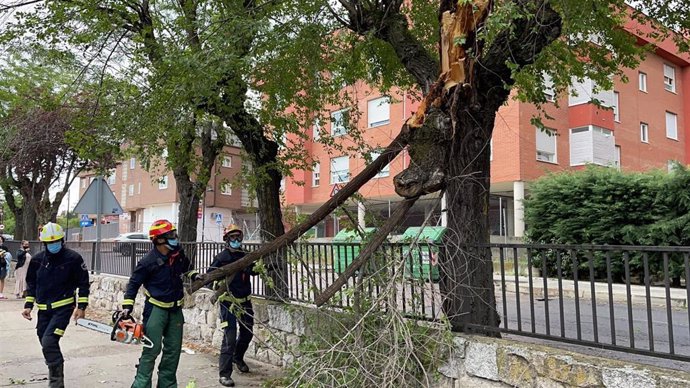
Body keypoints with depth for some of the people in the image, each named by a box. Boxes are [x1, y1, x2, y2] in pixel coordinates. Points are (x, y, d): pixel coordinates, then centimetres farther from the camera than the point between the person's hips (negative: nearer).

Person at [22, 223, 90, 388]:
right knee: (47, 344, 13)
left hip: (63, 308, -5)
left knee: (49, 342, -17)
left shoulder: (73, 258, -10)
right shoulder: (38, 259, 3)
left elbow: (83, 283, -5)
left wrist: (81, 306, -9)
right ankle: (55, 374, 37)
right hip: (44, 310, 5)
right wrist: (28, 305, 8)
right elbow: (31, 283, 15)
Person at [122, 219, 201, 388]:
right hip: (156, 309, -6)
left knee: (173, 349, 10)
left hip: (175, 309, 6)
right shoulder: (148, 262, -18)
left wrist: (195, 276, 8)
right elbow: (134, 284, -9)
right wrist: (127, 306, -14)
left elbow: (187, 266, 22)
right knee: (152, 349, -9)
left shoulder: (178, 253, -1)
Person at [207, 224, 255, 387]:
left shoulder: (245, 256, 6)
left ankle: (238, 358, 46)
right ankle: (224, 374, 1)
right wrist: (216, 283, -32)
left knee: (247, 332, 19)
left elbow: (252, 270, 16)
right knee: (230, 337, -9)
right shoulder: (222, 257, -9)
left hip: (244, 300, 6)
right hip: (228, 301, -6)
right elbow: (209, 275, -13)